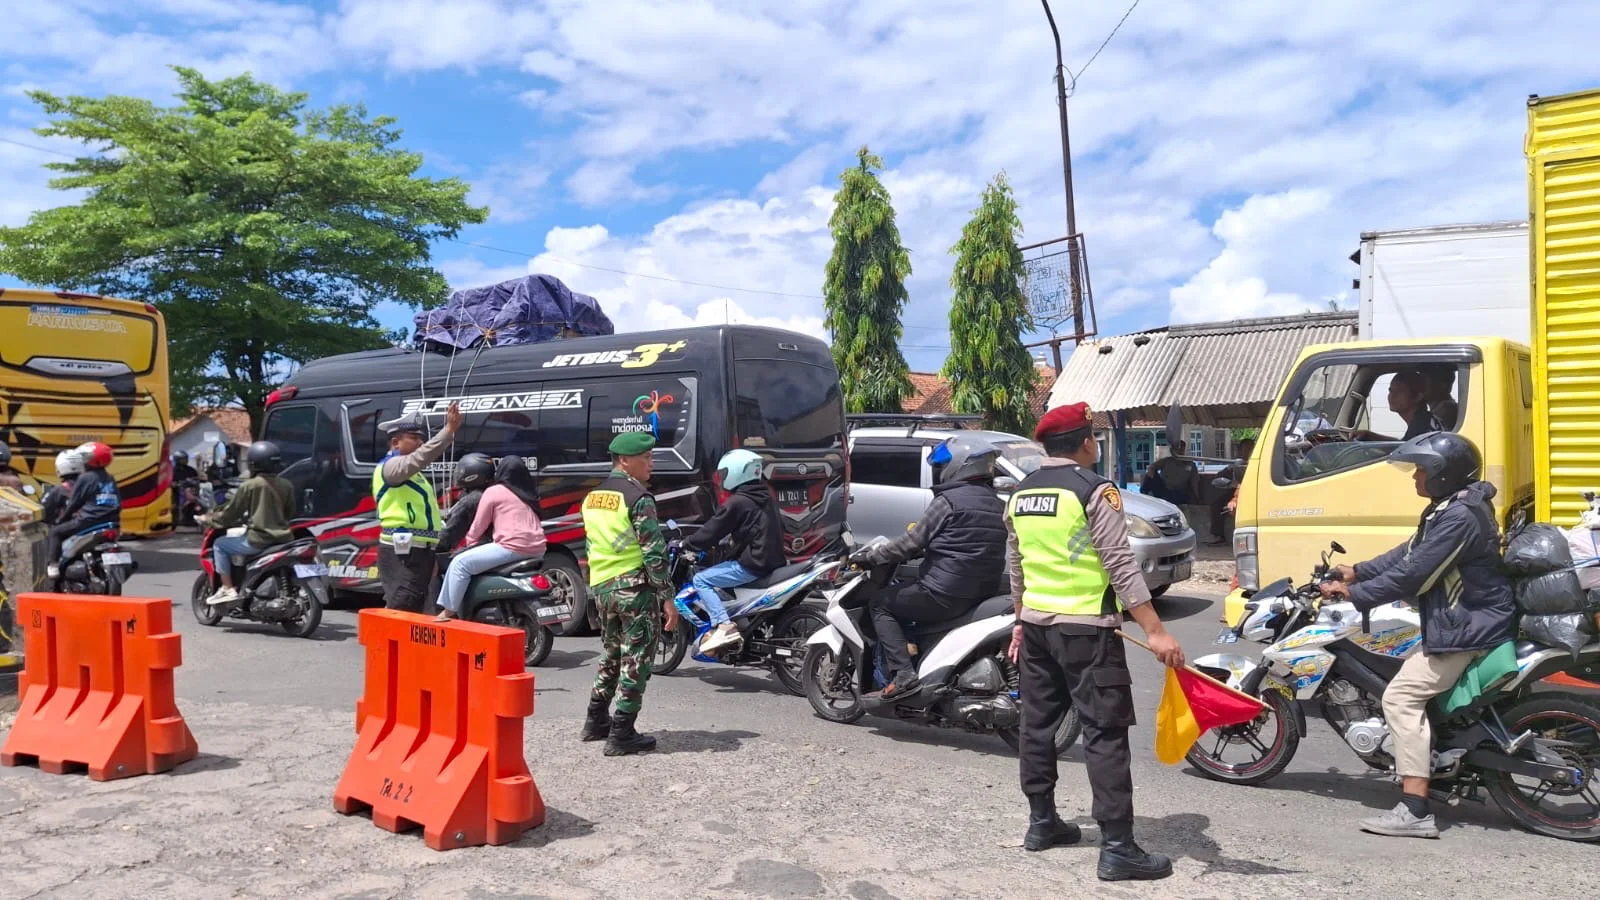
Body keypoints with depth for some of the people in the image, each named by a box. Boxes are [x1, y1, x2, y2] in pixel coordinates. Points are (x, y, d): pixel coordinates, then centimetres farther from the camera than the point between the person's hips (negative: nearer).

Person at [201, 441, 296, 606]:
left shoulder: (250, 486, -7)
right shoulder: (287, 485, 7)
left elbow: (231, 512, 0)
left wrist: (210, 520, 17)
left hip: (258, 540, -6)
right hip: (283, 539, 6)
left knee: (220, 544, 13)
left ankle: (228, 589, 6)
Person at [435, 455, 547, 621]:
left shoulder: (494, 491, 3)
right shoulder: (529, 493, 21)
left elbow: (479, 525, 6)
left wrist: (469, 542, 24)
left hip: (513, 547, -8)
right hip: (537, 549, 8)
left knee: (460, 563, 1)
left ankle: (449, 612, -3)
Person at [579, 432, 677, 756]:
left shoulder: (592, 497, 12)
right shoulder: (638, 498, -14)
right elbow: (654, 553, -17)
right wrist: (668, 598, -14)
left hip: (600, 586, 8)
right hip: (633, 586, -8)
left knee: (611, 654, 22)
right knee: (635, 660, -1)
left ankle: (596, 722, 30)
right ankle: (622, 735, 1)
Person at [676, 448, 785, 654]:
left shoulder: (736, 503, -13)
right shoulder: (766, 497, 12)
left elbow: (710, 532, -10)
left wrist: (685, 544, 6)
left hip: (752, 565, -9)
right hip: (774, 560, 9)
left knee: (701, 579, -4)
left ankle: (724, 626, -18)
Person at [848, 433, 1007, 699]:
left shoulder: (949, 501, -12)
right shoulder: (996, 504, 12)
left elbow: (912, 543, -11)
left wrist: (868, 556, 2)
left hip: (946, 595, -9)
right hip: (984, 594, 9)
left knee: (879, 604, 9)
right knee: (903, 595, 29)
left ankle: (902, 674, -5)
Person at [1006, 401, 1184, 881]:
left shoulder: (1020, 495, 9)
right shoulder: (1094, 491, -13)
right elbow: (1121, 566, -18)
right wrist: (1156, 631, -17)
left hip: (1035, 624, 7)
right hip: (1085, 628, -7)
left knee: (1038, 723, 15)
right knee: (1105, 734, -4)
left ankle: (1041, 822, 25)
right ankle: (1117, 848, -3)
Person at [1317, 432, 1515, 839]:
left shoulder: (1459, 517, -23)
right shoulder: (1450, 507, 11)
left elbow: (1412, 575, -24)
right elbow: (1409, 553, 18)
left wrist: (1354, 594, -16)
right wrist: (1358, 572, 13)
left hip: (1466, 630, -11)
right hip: (1458, 621, 11)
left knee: (1401, 697, -16)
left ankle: (1415, 811, -18)